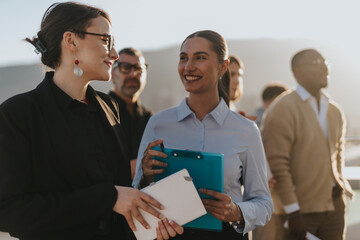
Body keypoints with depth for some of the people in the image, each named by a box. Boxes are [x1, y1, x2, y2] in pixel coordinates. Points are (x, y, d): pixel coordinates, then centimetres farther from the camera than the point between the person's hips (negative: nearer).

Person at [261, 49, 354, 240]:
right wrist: (293, 212, -18)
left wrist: (339, 186, 15)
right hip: (298, 210, -6)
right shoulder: (282, 110, -12)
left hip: (333, 205, 6)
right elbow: (277, 165, -17)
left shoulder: (335, 111, 11)